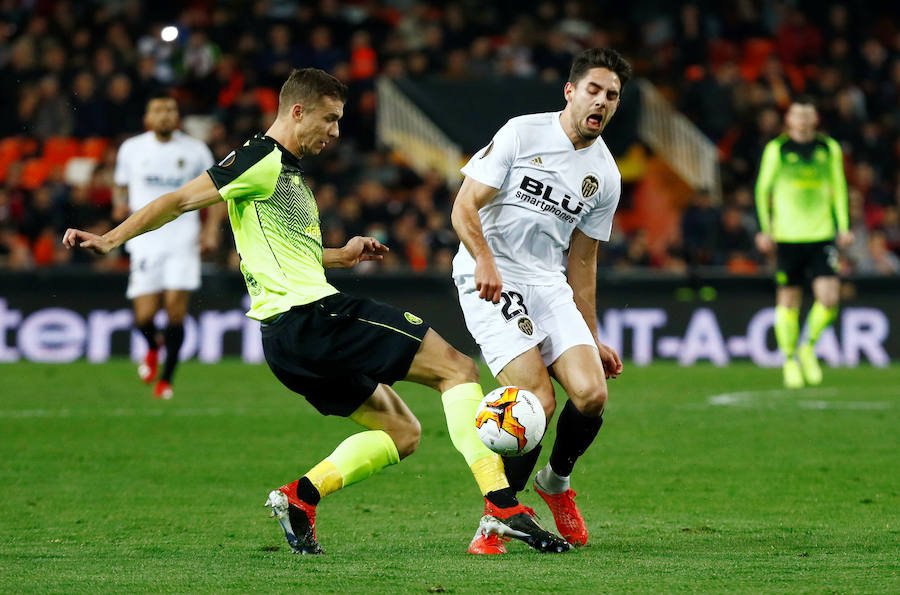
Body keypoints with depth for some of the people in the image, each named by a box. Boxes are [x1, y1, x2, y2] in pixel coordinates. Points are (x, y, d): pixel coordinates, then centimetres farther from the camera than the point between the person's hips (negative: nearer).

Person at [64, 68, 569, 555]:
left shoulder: (290, 172, 23)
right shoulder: (261, 160, -7)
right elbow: (182, 200, -10)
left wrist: (340, 256, 25)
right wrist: (112, 239, -15)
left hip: (290, 341, 10)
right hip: (313, 315, -10)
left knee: (401, 431, 15)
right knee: (456, 367, -9)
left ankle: (301, 496, 2)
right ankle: (502, 503, -19)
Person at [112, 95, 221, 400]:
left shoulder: (195, 151, 5)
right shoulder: (131, 149, 7)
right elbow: (120, 186, 20)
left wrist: (211, 228, 0)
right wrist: (120, 204, -3)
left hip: (183, 241, 0)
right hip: (145, 240, 0)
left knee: (175, 307, -12)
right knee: (145, 315, -9)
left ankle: (166, 378, 3)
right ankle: (153, 347, 28)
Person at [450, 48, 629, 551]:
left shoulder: (605, 175, 11)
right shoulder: (522, 133, -5)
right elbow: (464, 208, -8)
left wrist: (592, 341, 18)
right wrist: (484, 260, -27)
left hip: (550, 284, 5)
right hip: (490, 280, -5)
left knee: (592, 393, -14)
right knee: (538, 401, -20)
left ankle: (557, 481, 17)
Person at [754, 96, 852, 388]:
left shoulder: (830, 148, 8)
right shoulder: (776, 150, 1)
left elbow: (839, 189, 16)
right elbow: (763, 189, 6)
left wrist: (843, 227, 9)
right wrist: (765, 228, -1)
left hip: (821, 235, 2)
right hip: (788, 236, -1)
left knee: (829, 298, -11)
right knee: (788, 301, 0)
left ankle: (808, 347, 13)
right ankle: (790, 361, 14)